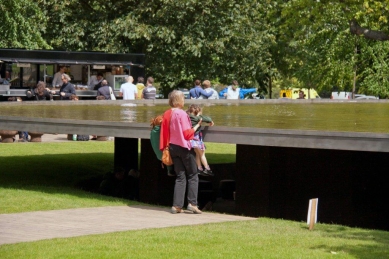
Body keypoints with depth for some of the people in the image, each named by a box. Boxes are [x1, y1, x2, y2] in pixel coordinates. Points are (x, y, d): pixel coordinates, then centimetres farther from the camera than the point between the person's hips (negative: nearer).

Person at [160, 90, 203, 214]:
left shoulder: (166, 114, 3)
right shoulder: (182, 114, -15)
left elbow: (164, 133, 7)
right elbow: (187, 133, -16)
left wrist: (166, 147, 17)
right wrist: (197, 125, -4)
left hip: (173, 147, 6)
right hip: (184, 147, -6)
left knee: (180, 177, 10)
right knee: (193, 175, 6)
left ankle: (177, 205, 4)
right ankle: (192, 203, -1)